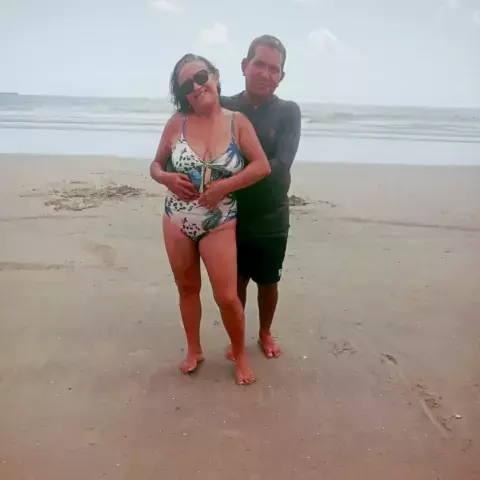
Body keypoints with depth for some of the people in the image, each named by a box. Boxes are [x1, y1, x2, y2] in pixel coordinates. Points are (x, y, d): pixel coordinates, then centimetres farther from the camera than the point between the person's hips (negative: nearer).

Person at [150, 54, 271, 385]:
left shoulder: (238, 122, -6)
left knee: (227, 297, -1)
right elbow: (156, 165, 7)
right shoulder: (177, 123, -3)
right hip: (177, 221, 2)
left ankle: (240, 354, 24)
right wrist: (167, 179, -16)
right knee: (188, 289, 15)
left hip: (219, 223, -2)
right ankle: (194, 350, 36)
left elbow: (263, 166, -11)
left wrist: (222, 187, -20)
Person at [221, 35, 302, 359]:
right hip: (232, 215, 0)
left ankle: (265, 333, 38)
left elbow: (280, 165, -19)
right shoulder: (224, 107, -4)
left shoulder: (288, 112, -7)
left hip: (271, 218, 0)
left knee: (268, 282, 15)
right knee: (236, 281, 13)